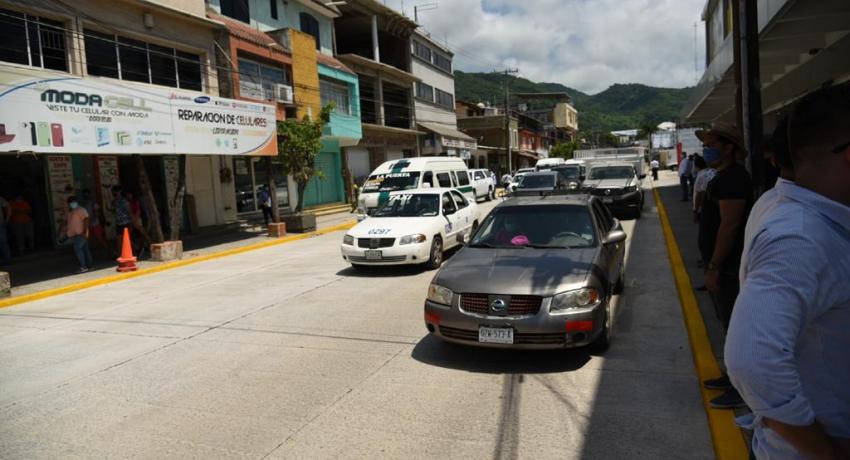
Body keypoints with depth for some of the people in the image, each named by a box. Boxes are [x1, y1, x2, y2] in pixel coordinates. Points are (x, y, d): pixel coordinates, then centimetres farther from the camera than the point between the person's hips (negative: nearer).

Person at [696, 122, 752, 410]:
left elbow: (729, 225, -24)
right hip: (723, 264, 10)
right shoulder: (724, 176, 15)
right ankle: (734, 377, 31)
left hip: (728, 267, -10)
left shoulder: (732, 177, -17)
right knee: (730, 324, 18)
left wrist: (714, 268, -23)